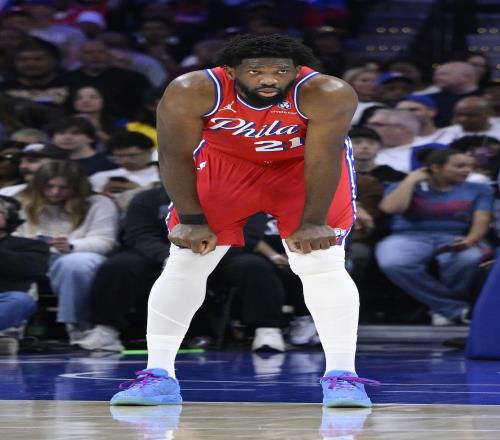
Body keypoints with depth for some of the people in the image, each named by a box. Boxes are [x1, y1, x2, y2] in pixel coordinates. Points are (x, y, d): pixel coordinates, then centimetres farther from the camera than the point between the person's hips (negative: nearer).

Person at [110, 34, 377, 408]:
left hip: (302, 166, -1)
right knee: (184, 263, -5)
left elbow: (322, 160, -26)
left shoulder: (328, 95, -34)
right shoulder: (190, 92, -32)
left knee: (323, 264, -13)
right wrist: (191, 220, -16)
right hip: (224, 162, 1)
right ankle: (158, 375, -1)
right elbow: (176, 155, -21)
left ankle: (342, 376, -9)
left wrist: (313, 222, -21)